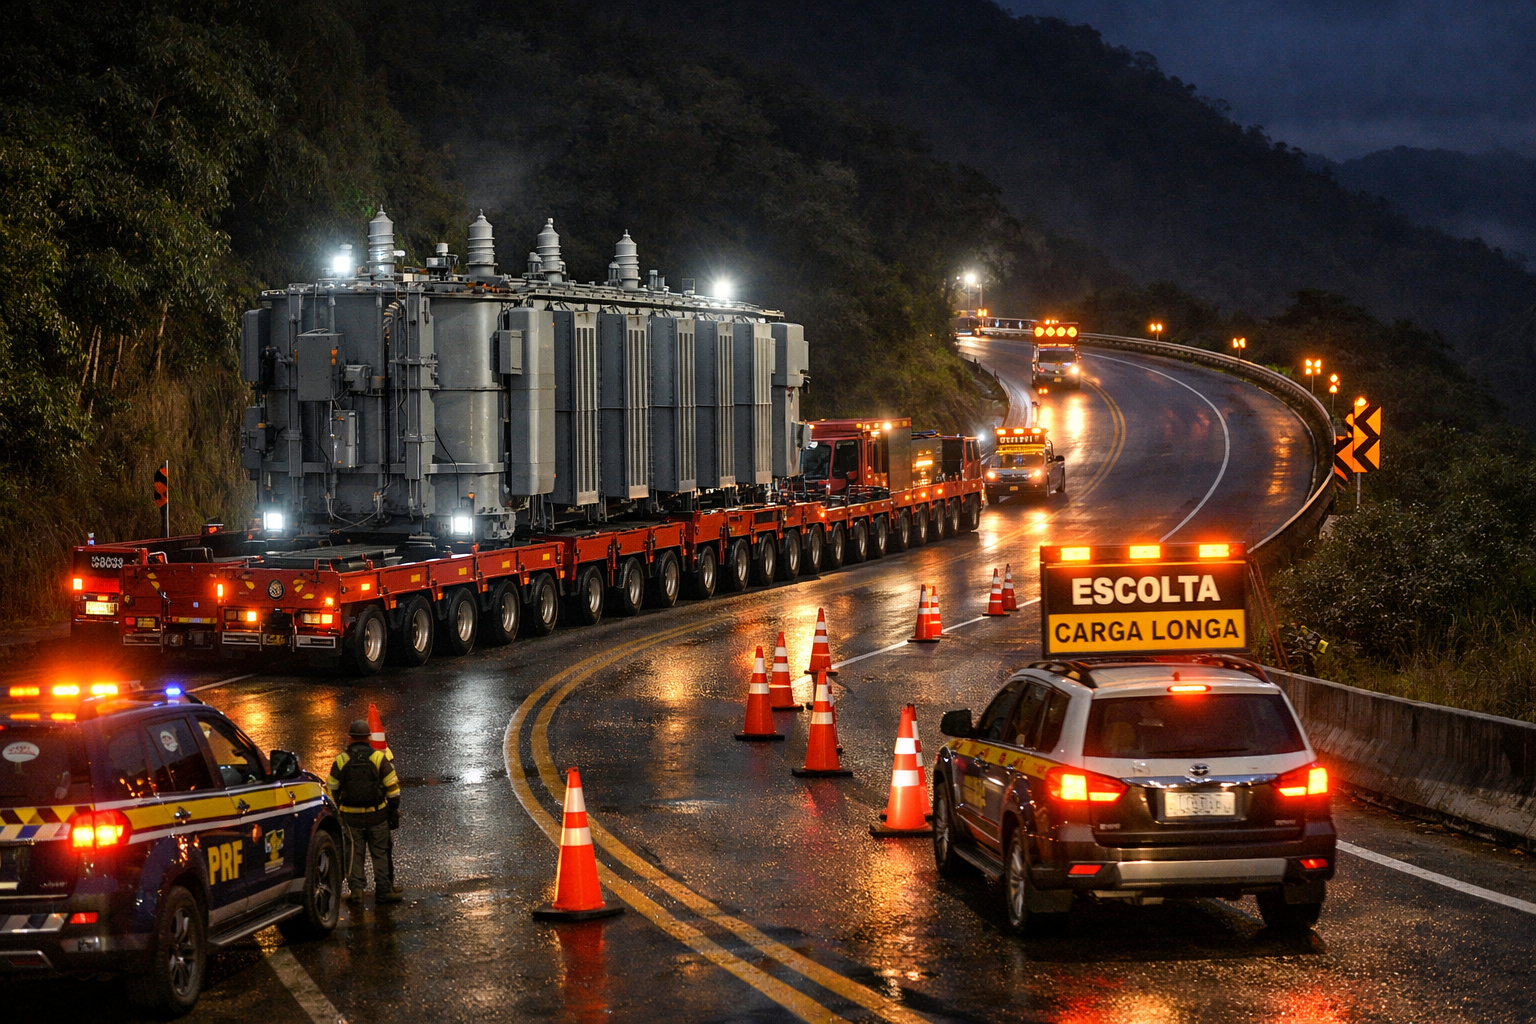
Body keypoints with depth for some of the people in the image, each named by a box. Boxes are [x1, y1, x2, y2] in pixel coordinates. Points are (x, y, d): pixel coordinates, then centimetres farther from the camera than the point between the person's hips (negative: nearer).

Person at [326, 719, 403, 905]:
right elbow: (392, 787, -4)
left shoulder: (341, 760, -3)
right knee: (381, 852, 8)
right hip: (377, 815, -1)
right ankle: (383, 890, 10)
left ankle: (356, 890, 8)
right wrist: (394, 811, 6)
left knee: (355, 853, 10)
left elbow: (332, 790, 3)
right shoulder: (378, 757, -6)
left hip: (351, 816, 1)